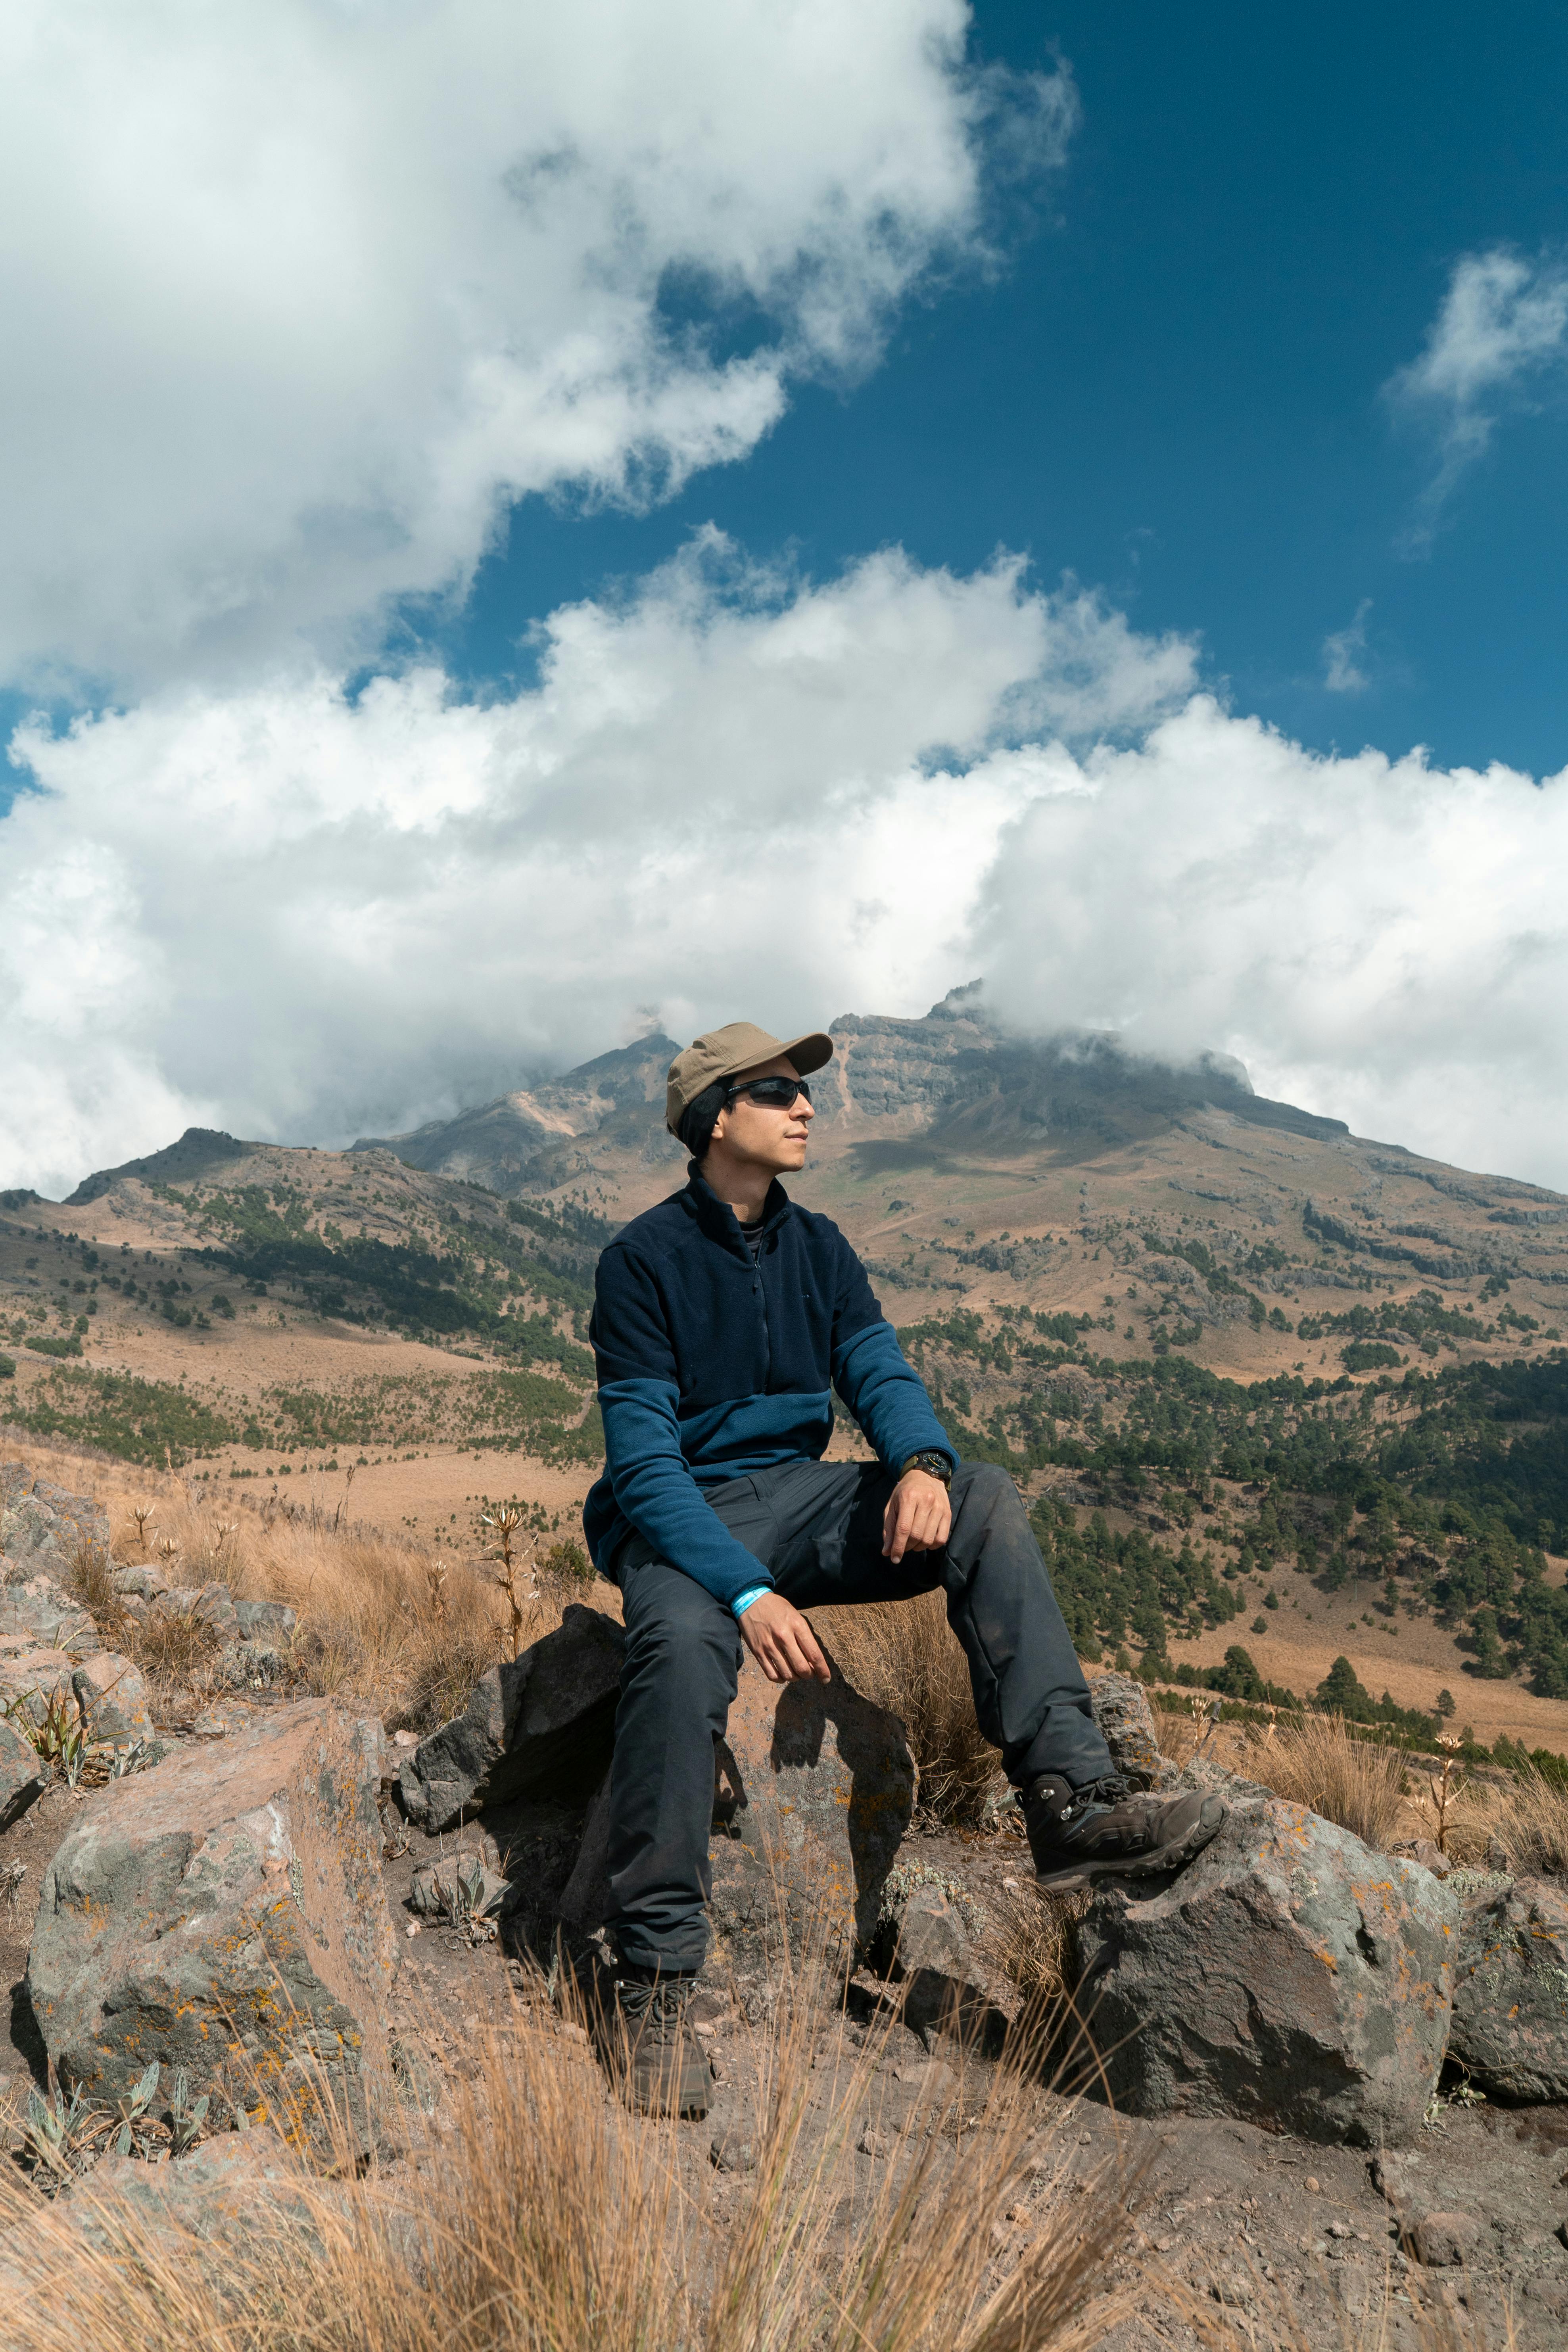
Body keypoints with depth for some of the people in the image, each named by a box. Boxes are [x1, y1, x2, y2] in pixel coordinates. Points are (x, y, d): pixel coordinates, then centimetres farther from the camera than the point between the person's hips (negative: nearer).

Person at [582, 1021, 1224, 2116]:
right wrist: (746, 1591, -30)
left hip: (798, 1498, 5)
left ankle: (1072, 1798, -24)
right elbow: (643, 1459, -17)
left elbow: (881, 1370, -1)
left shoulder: (818, 1247, 8)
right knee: (685, 1644, -36)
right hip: (681, 1521, -5)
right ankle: (654, 1983, -24)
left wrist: (921, 1462, -26)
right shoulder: (646, 1258, -10)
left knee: (985, 1498, -17)